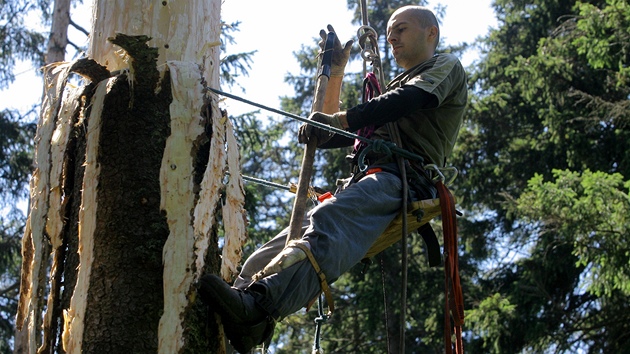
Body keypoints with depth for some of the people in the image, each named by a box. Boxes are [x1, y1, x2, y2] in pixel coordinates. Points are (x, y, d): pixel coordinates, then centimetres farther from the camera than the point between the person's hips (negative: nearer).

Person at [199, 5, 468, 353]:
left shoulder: (446, 66, 17)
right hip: (365, 176, 9)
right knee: (289, 238, -17)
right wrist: (335, 73, 26)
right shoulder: (396, 87, 40)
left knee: (328, 221, -36)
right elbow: (333, 135, 34)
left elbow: (407, 100, -7)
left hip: (405, 175, -8)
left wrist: (341, 119, -16)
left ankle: (259, 301, -59)